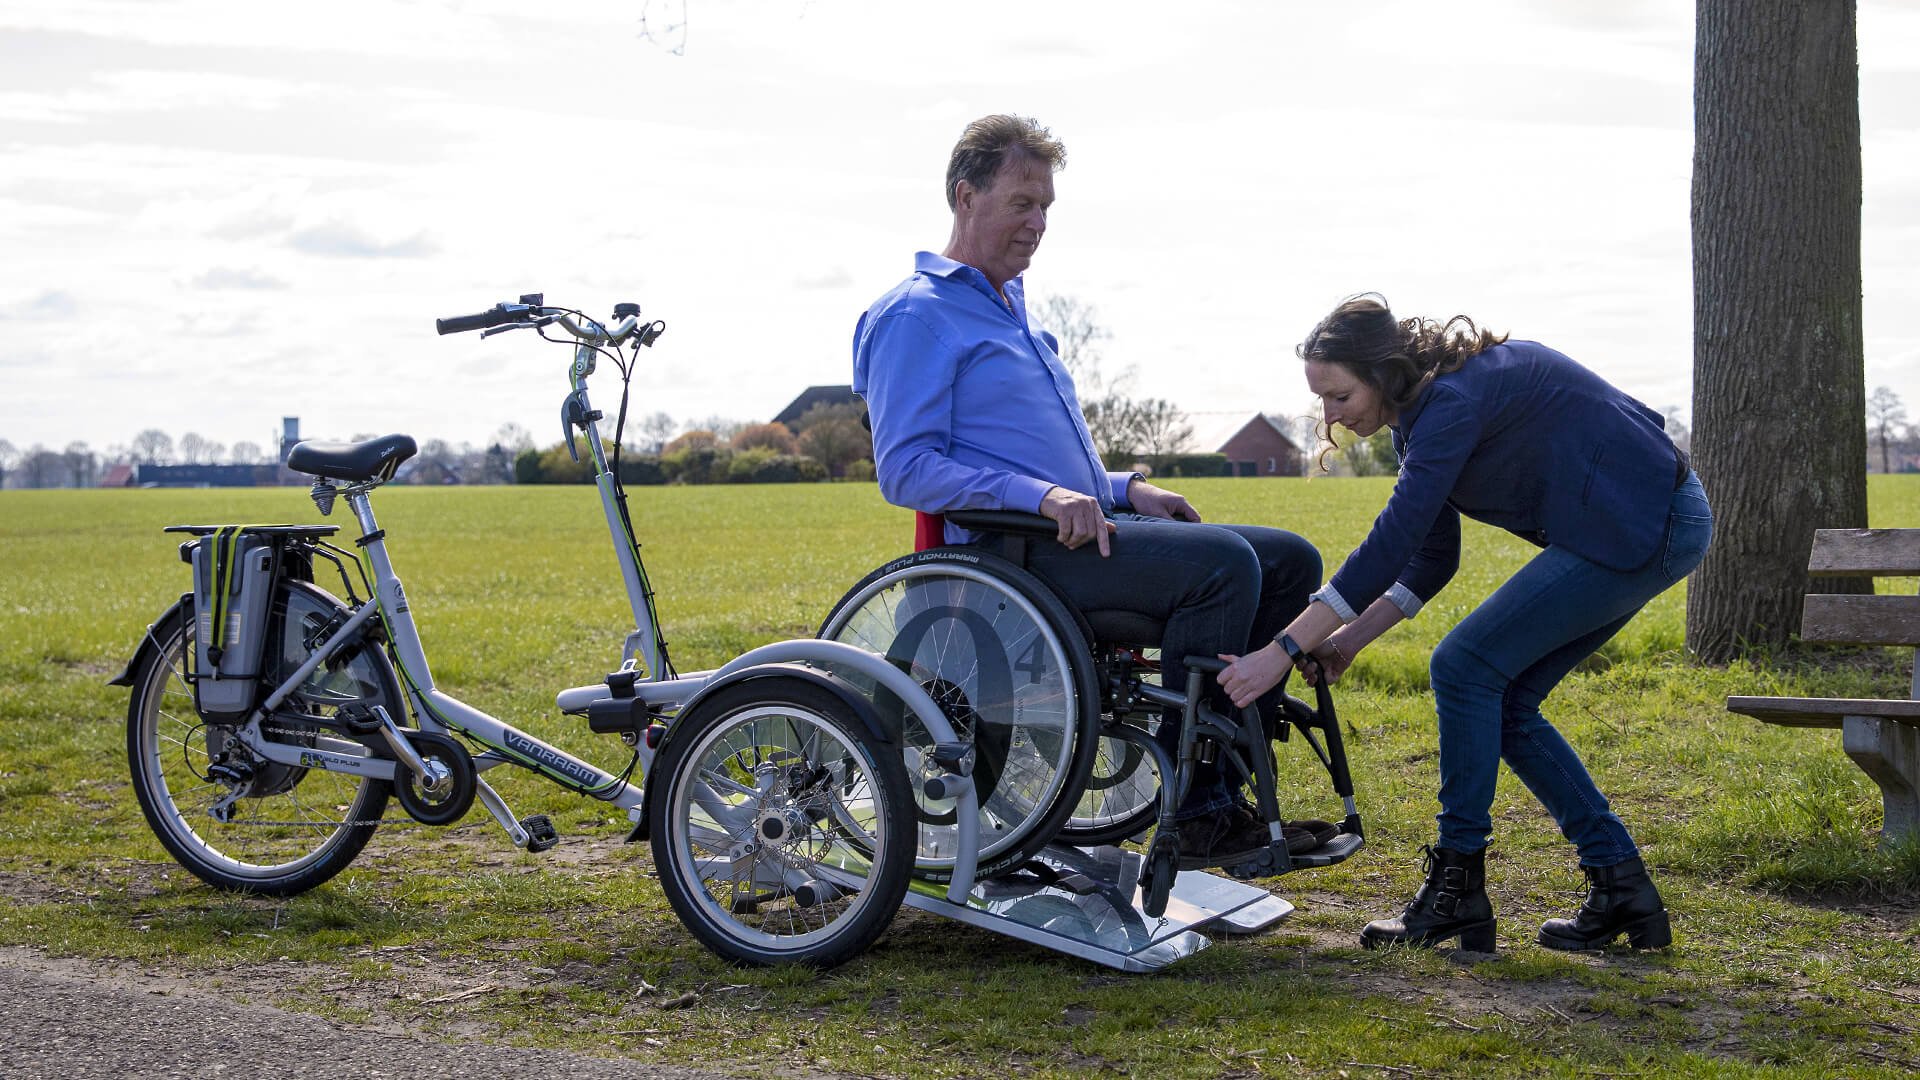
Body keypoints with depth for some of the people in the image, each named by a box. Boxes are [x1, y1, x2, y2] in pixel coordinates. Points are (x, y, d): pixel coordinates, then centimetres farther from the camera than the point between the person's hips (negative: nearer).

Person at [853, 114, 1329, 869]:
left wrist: (1125, 490, 13)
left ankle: (1222, 790, -5)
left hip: (1075, 535, 10)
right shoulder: (915, 315, -5)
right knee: (1223, 564, -28)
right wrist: (1040, 495, -24)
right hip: (1009, 553, -10)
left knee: (1290, 561, -1)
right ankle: (1190, 812, -21)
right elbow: (905, 470, -15)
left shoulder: (1010, 309, 26)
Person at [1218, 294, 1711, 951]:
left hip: (1644, 526, -10)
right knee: (1501, 698, 7)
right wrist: (1349, 640, 2)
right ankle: (1621, 888, 11)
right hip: (1648, 522, 10)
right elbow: (1430, 558, 12)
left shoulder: (1454, 399, -22)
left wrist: (1283, 649, -28)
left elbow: (1390, 546, -28)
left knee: (1468, 667, -10)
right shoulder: (1425, 405, 8)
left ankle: (1458, 887, -1)